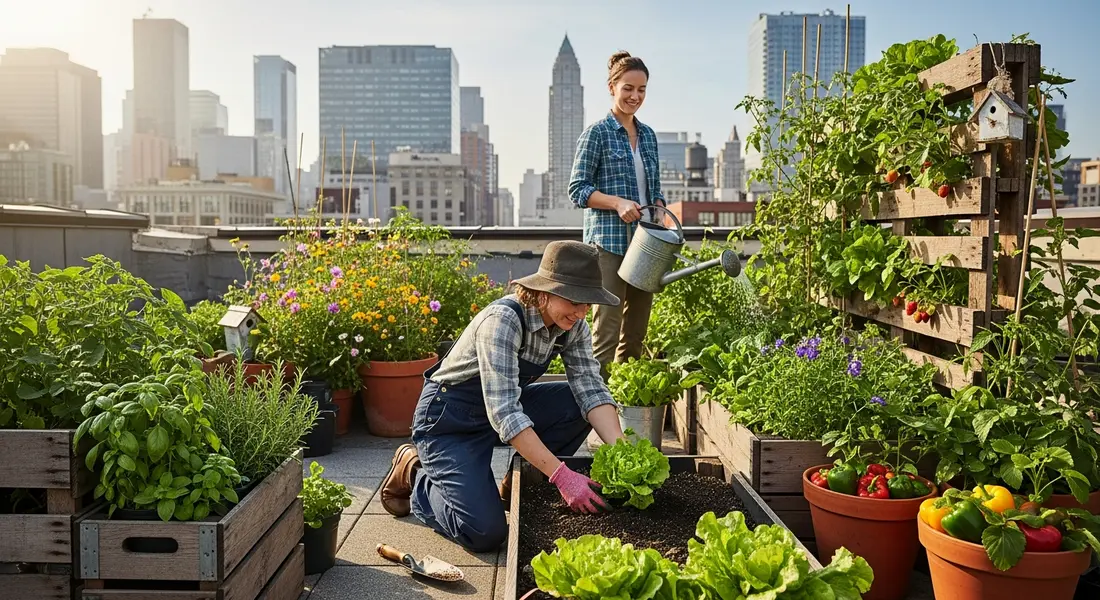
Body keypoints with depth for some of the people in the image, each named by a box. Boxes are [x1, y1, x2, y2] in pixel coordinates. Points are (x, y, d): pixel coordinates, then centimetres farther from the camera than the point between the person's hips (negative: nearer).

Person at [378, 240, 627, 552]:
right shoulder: (502, 320, -31)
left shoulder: (572, 326, -9)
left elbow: (591, 389, -13)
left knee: (581, 406, -15)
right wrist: (562, 476, -41)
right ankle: (414, 473, 8)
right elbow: (504, 413, -37)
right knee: (486, 532, -19)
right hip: (448, 419, -7)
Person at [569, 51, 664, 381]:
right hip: (609, 243, -7)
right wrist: (618, 202, -20)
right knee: (607, 330, -7)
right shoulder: (597, 133, -3)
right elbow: (577, 189, -7)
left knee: (636, 331, 11)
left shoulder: (648, 134, 16)